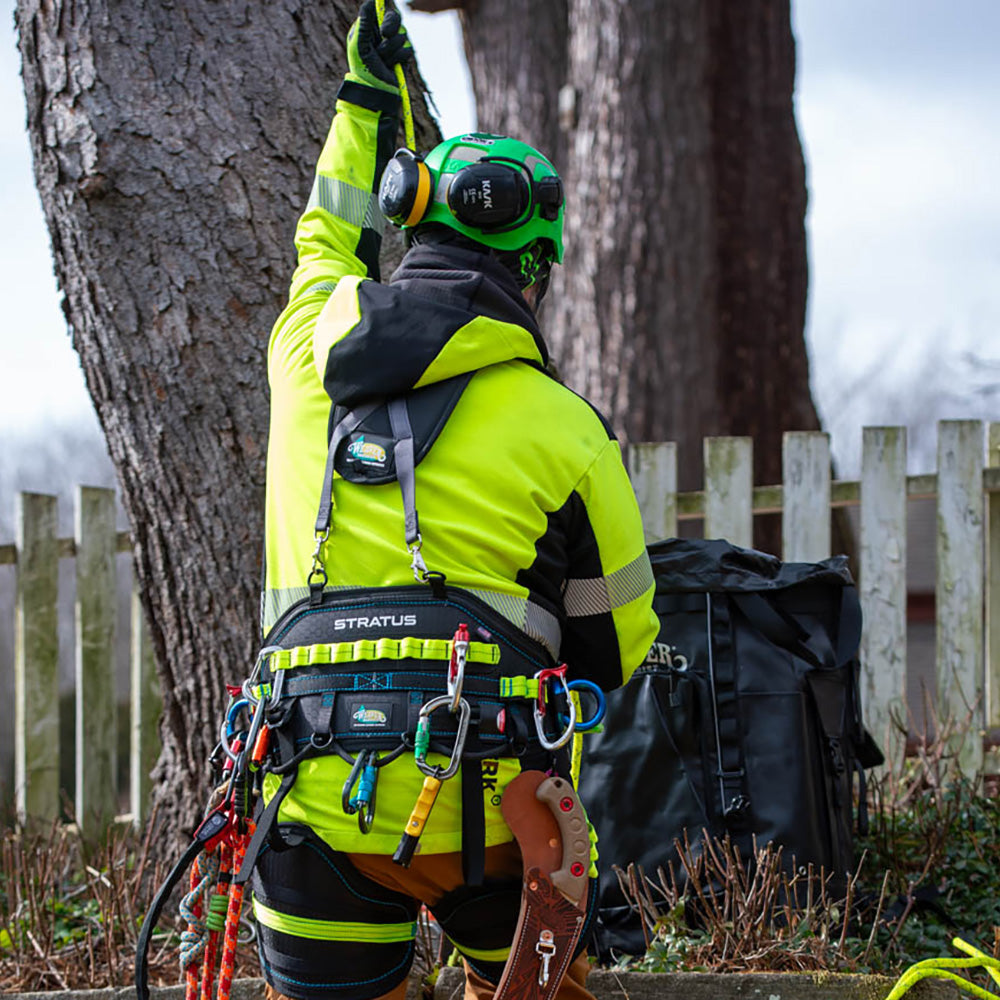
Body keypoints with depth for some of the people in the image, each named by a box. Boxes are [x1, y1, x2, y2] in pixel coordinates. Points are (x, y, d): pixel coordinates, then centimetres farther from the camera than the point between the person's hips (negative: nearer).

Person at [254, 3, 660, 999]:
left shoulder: (306, 356, 9)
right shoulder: (560, 427, 0)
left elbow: (330, 242, 35)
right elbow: (618, 647, 10)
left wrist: (366, 96, 48)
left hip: (315, 806, 2)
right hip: (486, 809, -2)